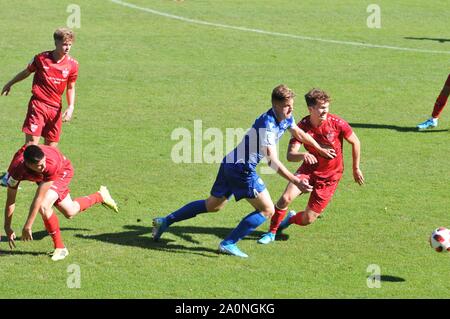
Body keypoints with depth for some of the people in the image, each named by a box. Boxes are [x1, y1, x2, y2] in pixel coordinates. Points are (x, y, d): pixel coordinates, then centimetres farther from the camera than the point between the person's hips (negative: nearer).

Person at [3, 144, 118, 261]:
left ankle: (60, 248, -5)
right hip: (42, 176, 4)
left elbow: (39, 198, -42)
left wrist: (27, 226, -39)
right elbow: (10, 201, -28)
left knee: (43, 206, -26)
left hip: (62, 171, -4)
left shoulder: (51, 164, -47)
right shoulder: (16, 169, -39)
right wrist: (7, 227, -26)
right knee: (69, 212, 19)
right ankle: (100, 196, 48)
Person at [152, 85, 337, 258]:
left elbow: (300, 134, 25)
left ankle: (165, 221, 26)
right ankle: (229, 244, -1)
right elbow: (272, 160, -29)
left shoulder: (285, 117, 4)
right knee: (267, 210, -3)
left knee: (213, 205, 22)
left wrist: (321, 150, 32)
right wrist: (295, 181, -32)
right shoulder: (268, 124, -25)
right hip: (242, 168, -10)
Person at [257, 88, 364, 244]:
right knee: (286, 197, -25)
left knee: (307, 219, -3)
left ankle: (292, 219, 35)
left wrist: (356, 169, 6)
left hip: (330, 176, -1)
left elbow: (355, 143, -2)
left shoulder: (337, 123, -19)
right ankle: (271, 232, -1)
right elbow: (290, 155, -26)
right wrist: (303, 155, -49)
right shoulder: (302, 126, -17)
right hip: (309, 170, 1)